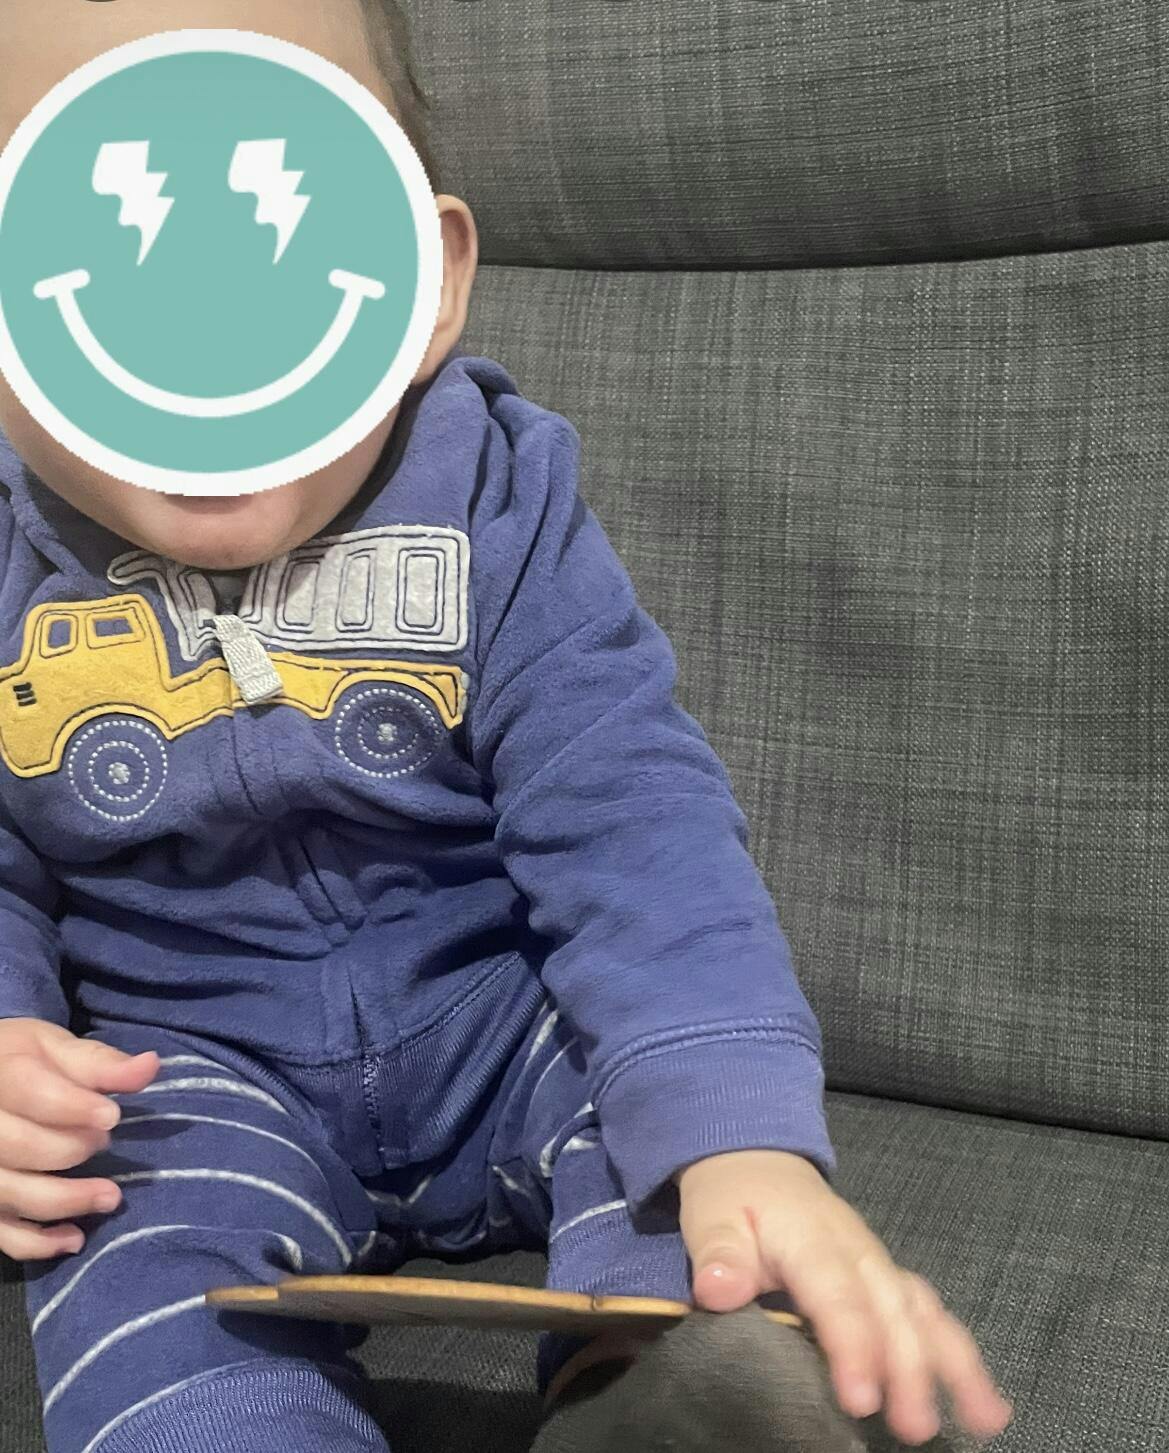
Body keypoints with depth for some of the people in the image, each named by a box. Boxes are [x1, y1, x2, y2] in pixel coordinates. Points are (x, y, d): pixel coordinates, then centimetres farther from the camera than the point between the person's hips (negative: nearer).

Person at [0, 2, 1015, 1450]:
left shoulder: (497, 507, -13)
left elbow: (630, 817, -21)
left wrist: (742, 1130, -35)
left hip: (502, 1007, 1)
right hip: (182, 1061, 0)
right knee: (149, 1273, -28)